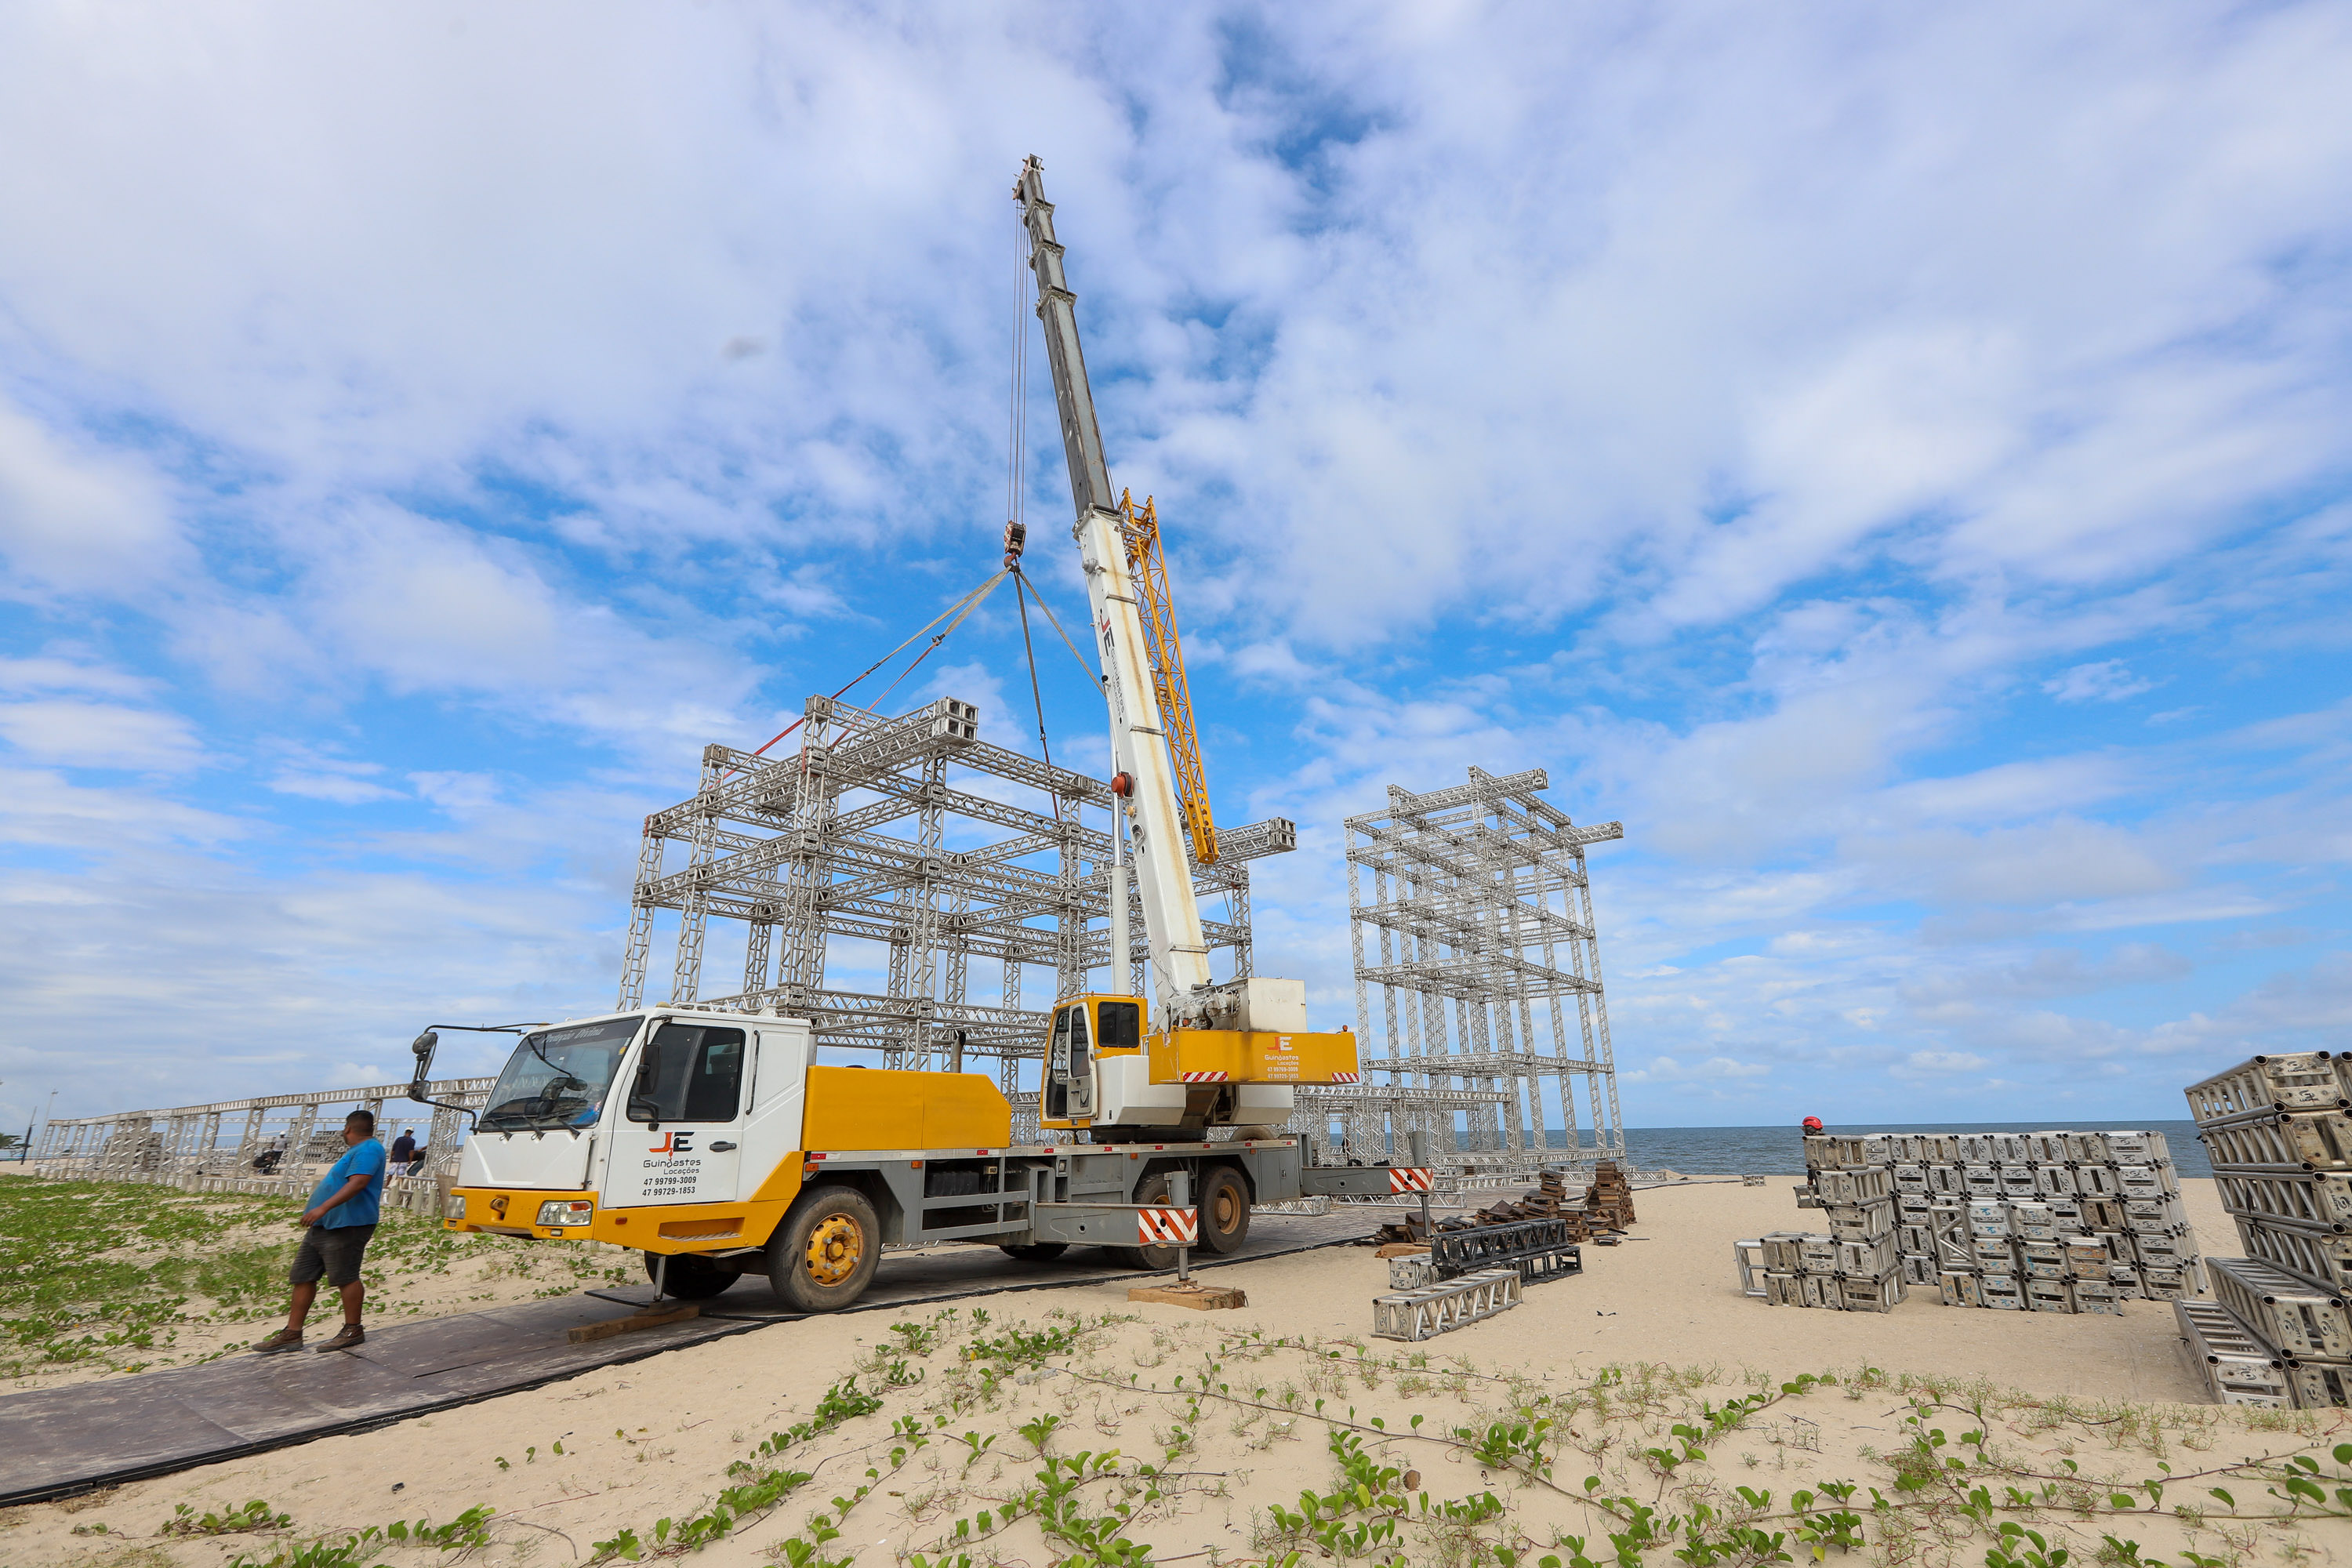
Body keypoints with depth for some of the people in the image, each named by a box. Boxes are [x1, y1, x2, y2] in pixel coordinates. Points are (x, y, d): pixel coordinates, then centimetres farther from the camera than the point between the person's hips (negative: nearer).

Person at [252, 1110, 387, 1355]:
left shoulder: (369, 1149, -14)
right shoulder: (358, 1150, 22)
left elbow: (358, 1182, -28)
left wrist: (323, 1208, -33)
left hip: (346, 1226, -11)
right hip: (323, 1225, 11)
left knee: (345, 1278, -5)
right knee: (302, 1277, 10)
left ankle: (353, 1332, 5)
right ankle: (292, 1334, 16)